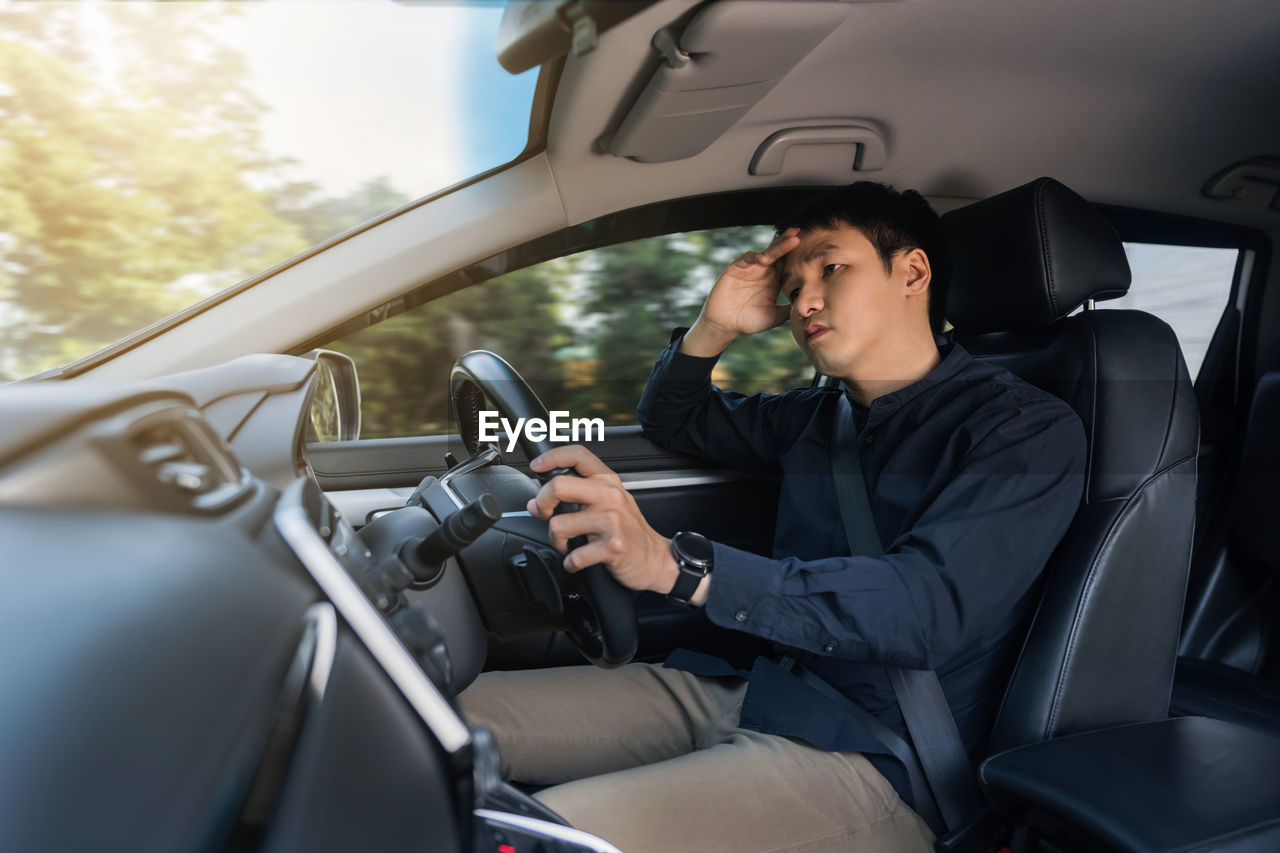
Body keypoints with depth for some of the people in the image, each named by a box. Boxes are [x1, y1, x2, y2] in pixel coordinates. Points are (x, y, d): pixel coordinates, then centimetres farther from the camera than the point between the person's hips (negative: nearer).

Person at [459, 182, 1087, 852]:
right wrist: (714, 327, 7)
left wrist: (677, 564, -34)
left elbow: (926, 608, -23)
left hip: (869, 762, -6)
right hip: (751, 690, 7)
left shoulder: (1027, 431, -6)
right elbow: (673, 423, 30)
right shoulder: (824, 416, 17)